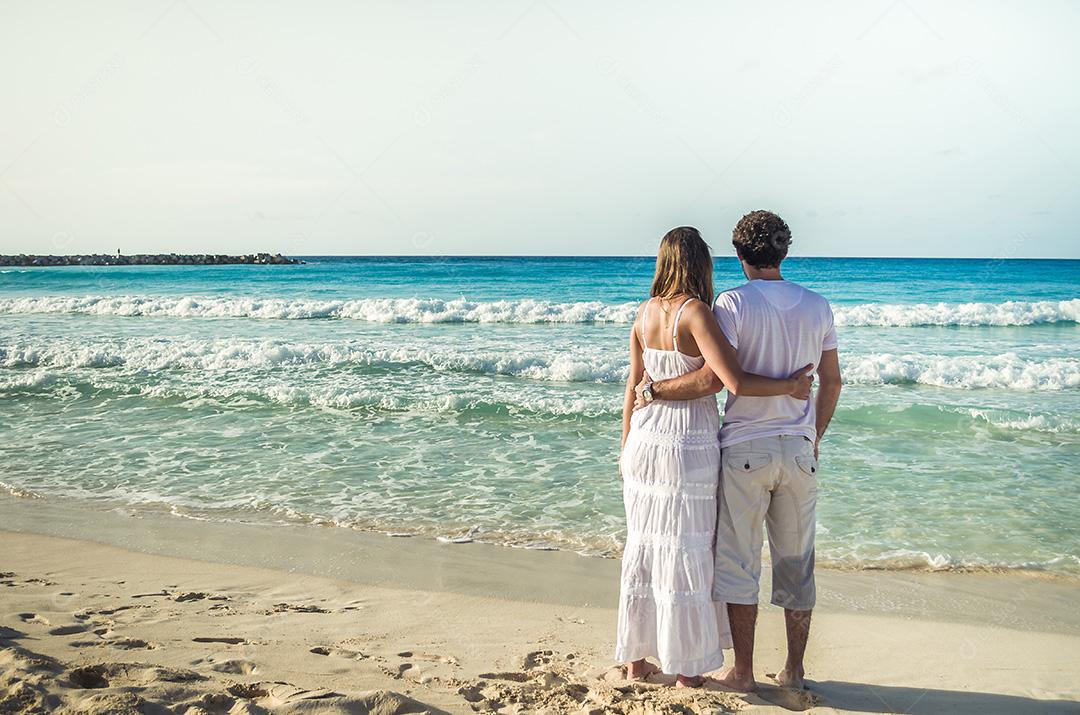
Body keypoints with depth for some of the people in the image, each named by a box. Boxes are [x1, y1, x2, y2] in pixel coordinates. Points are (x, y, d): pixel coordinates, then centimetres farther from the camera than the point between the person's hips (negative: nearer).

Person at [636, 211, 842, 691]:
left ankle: (743, 673, 14)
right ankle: (794, 671, 21)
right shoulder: (818, 307, 5)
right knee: (796, 563, 13)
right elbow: (831, 382, 11)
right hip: (798, 451, 4)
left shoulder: (734, 303, -11)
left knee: (738, 563, 7)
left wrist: (654, 390, -8)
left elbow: (713, 378, -21)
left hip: (745, 449, -4)